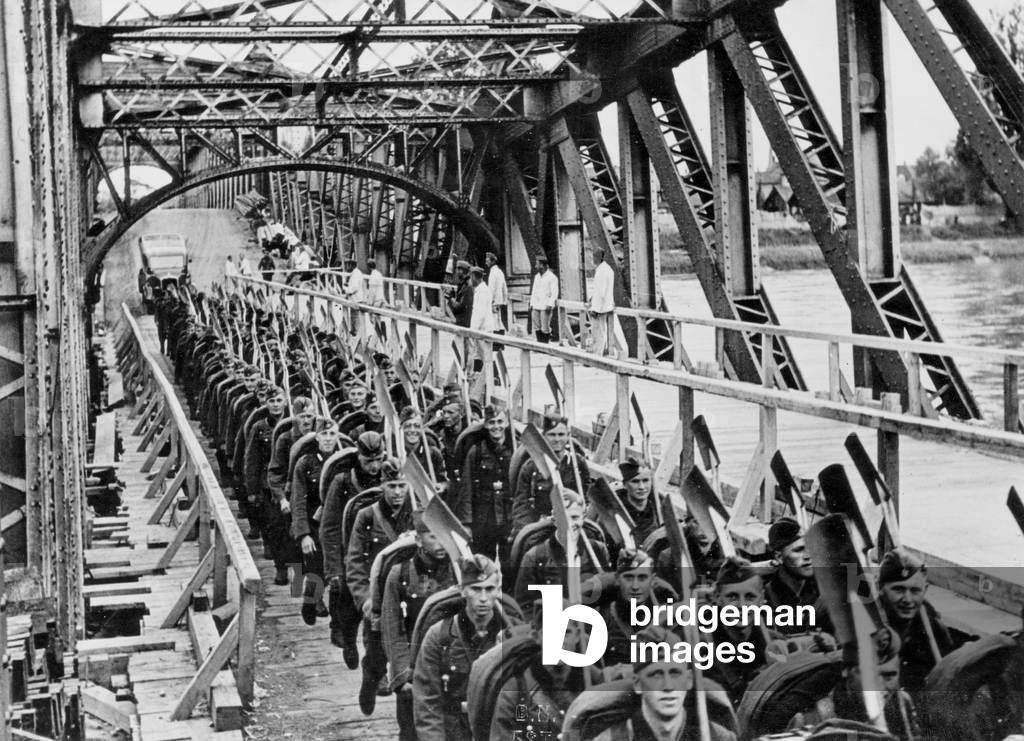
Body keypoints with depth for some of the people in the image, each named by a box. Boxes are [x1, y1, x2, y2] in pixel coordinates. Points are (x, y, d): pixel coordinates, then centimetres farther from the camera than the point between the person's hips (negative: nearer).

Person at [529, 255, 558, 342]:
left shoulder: (552, 277, -4)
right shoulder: (537, 277, 17)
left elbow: (554, 293, -9)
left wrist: (550, 305, -18)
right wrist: (531, 304, 14)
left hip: (545, 306, -7)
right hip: (536, 306, 7)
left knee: (545, 328, -8)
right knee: (537, 328, 5)